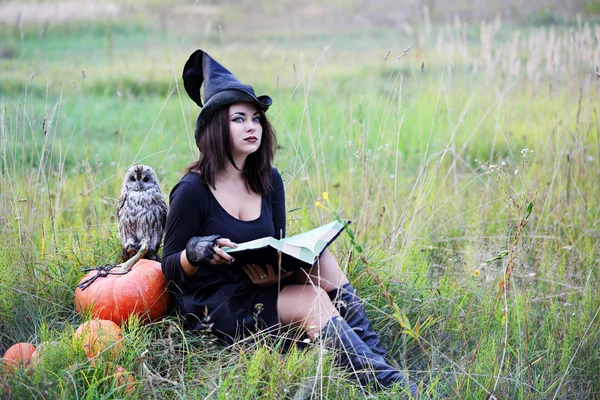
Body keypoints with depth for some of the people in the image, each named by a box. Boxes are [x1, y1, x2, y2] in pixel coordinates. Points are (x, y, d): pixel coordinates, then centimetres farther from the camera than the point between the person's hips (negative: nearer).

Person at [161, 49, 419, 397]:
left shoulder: (269, 182, 3)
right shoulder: (193, 191, -13)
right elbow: (170, 268, -8)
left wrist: (275, 272, -17)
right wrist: (197, 252, -30)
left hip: (258, 288, 6)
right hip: (209, 304, -6)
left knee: (319, 259, -20)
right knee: (311, 299, -27)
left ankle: (376, 357, -25)